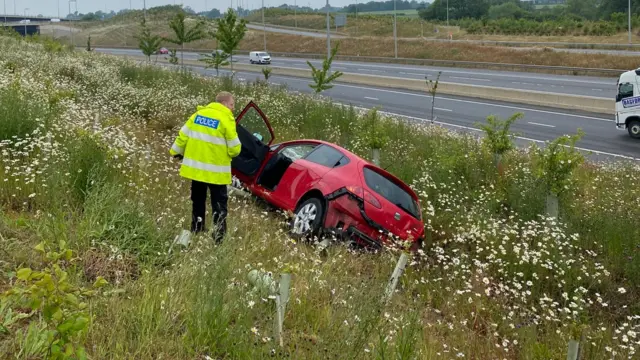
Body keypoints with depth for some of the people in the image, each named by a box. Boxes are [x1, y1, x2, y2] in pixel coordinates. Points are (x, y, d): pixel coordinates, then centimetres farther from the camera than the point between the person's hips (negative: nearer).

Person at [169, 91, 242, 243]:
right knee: (219, 204, 4)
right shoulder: (226, 119, -12)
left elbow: (183, 135, 7)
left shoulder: (198, 114, 4)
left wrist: (176, 151, 23)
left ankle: (196, 232, 29)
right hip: (216, 171, -5)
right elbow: (234, 148, -10)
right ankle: (219, 236, -2)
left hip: (195, 167, 6)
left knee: (198, 201, 20)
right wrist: (232, 153, 12)